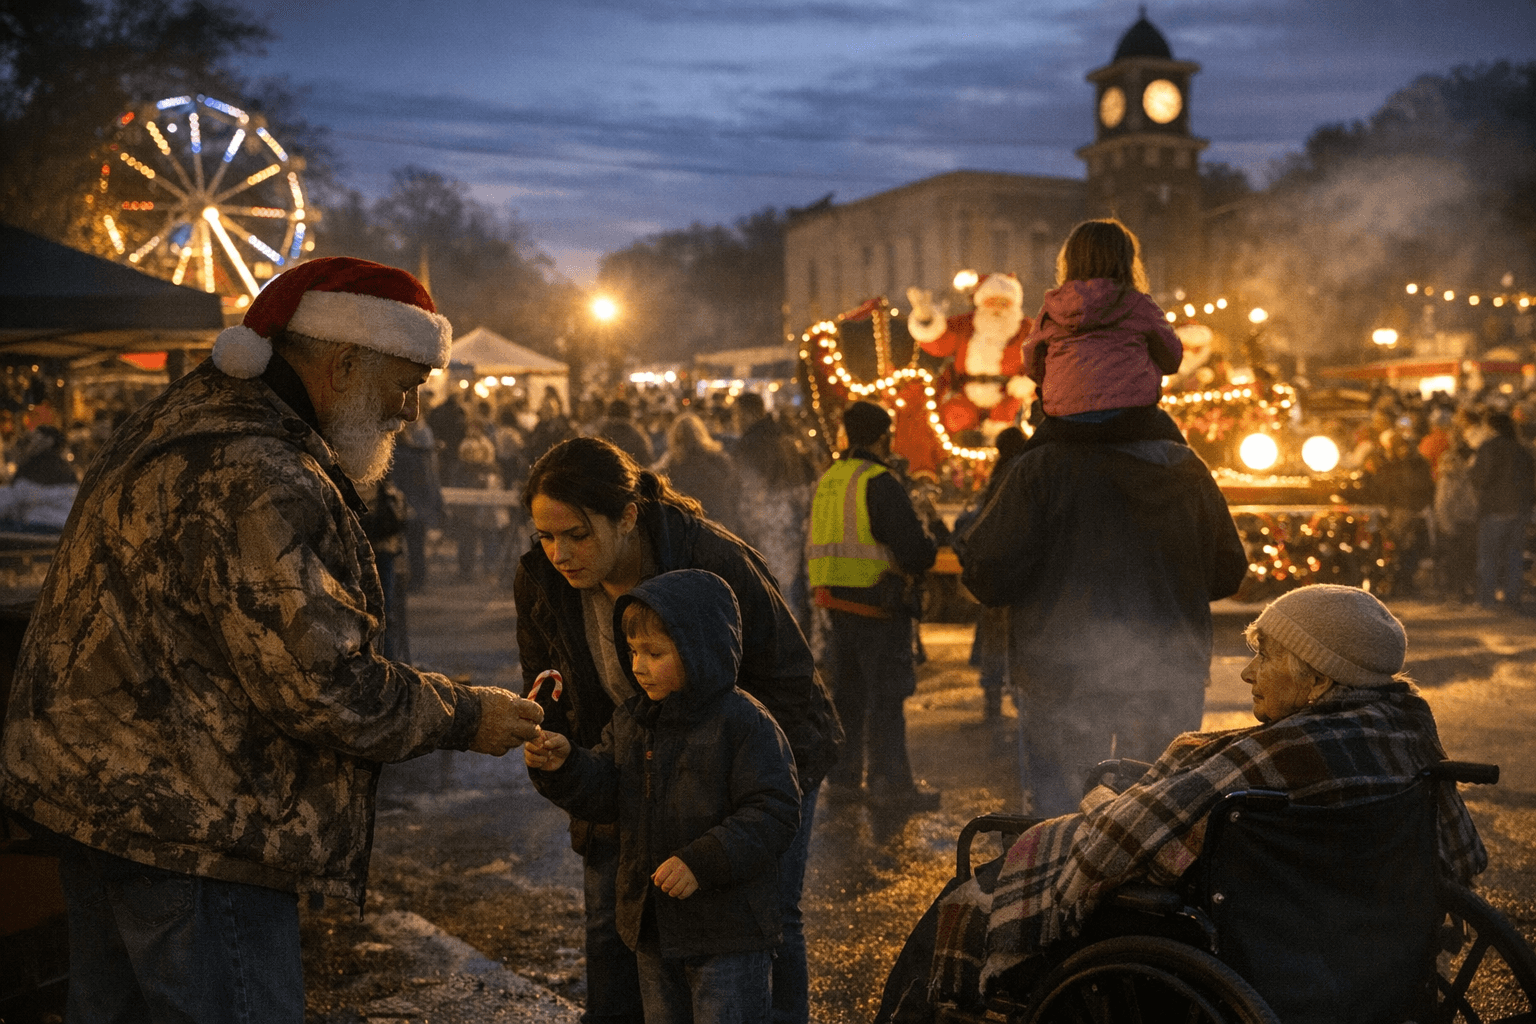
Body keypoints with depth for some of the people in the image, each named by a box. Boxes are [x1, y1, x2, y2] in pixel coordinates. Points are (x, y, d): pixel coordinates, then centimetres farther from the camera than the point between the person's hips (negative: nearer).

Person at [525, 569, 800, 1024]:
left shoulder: (746, 725, -17)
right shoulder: (630, 721, 5)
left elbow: (773, 815, -20)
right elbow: (602, 795, 3)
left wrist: (702, 863, -27)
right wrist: (564, 766, -17)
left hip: (729, 934, -7)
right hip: (652, 925, 7)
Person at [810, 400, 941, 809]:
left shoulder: (826, 480, 10)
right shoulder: (880, 483, -16)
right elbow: (914, 551, -20)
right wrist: (933, 545, 3)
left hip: (837, 603, 8)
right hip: (880, 606, -8)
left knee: (847, 692, 16)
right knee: (886, 696, 0)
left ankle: (843, 775, 23)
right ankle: (890, 783, 4)